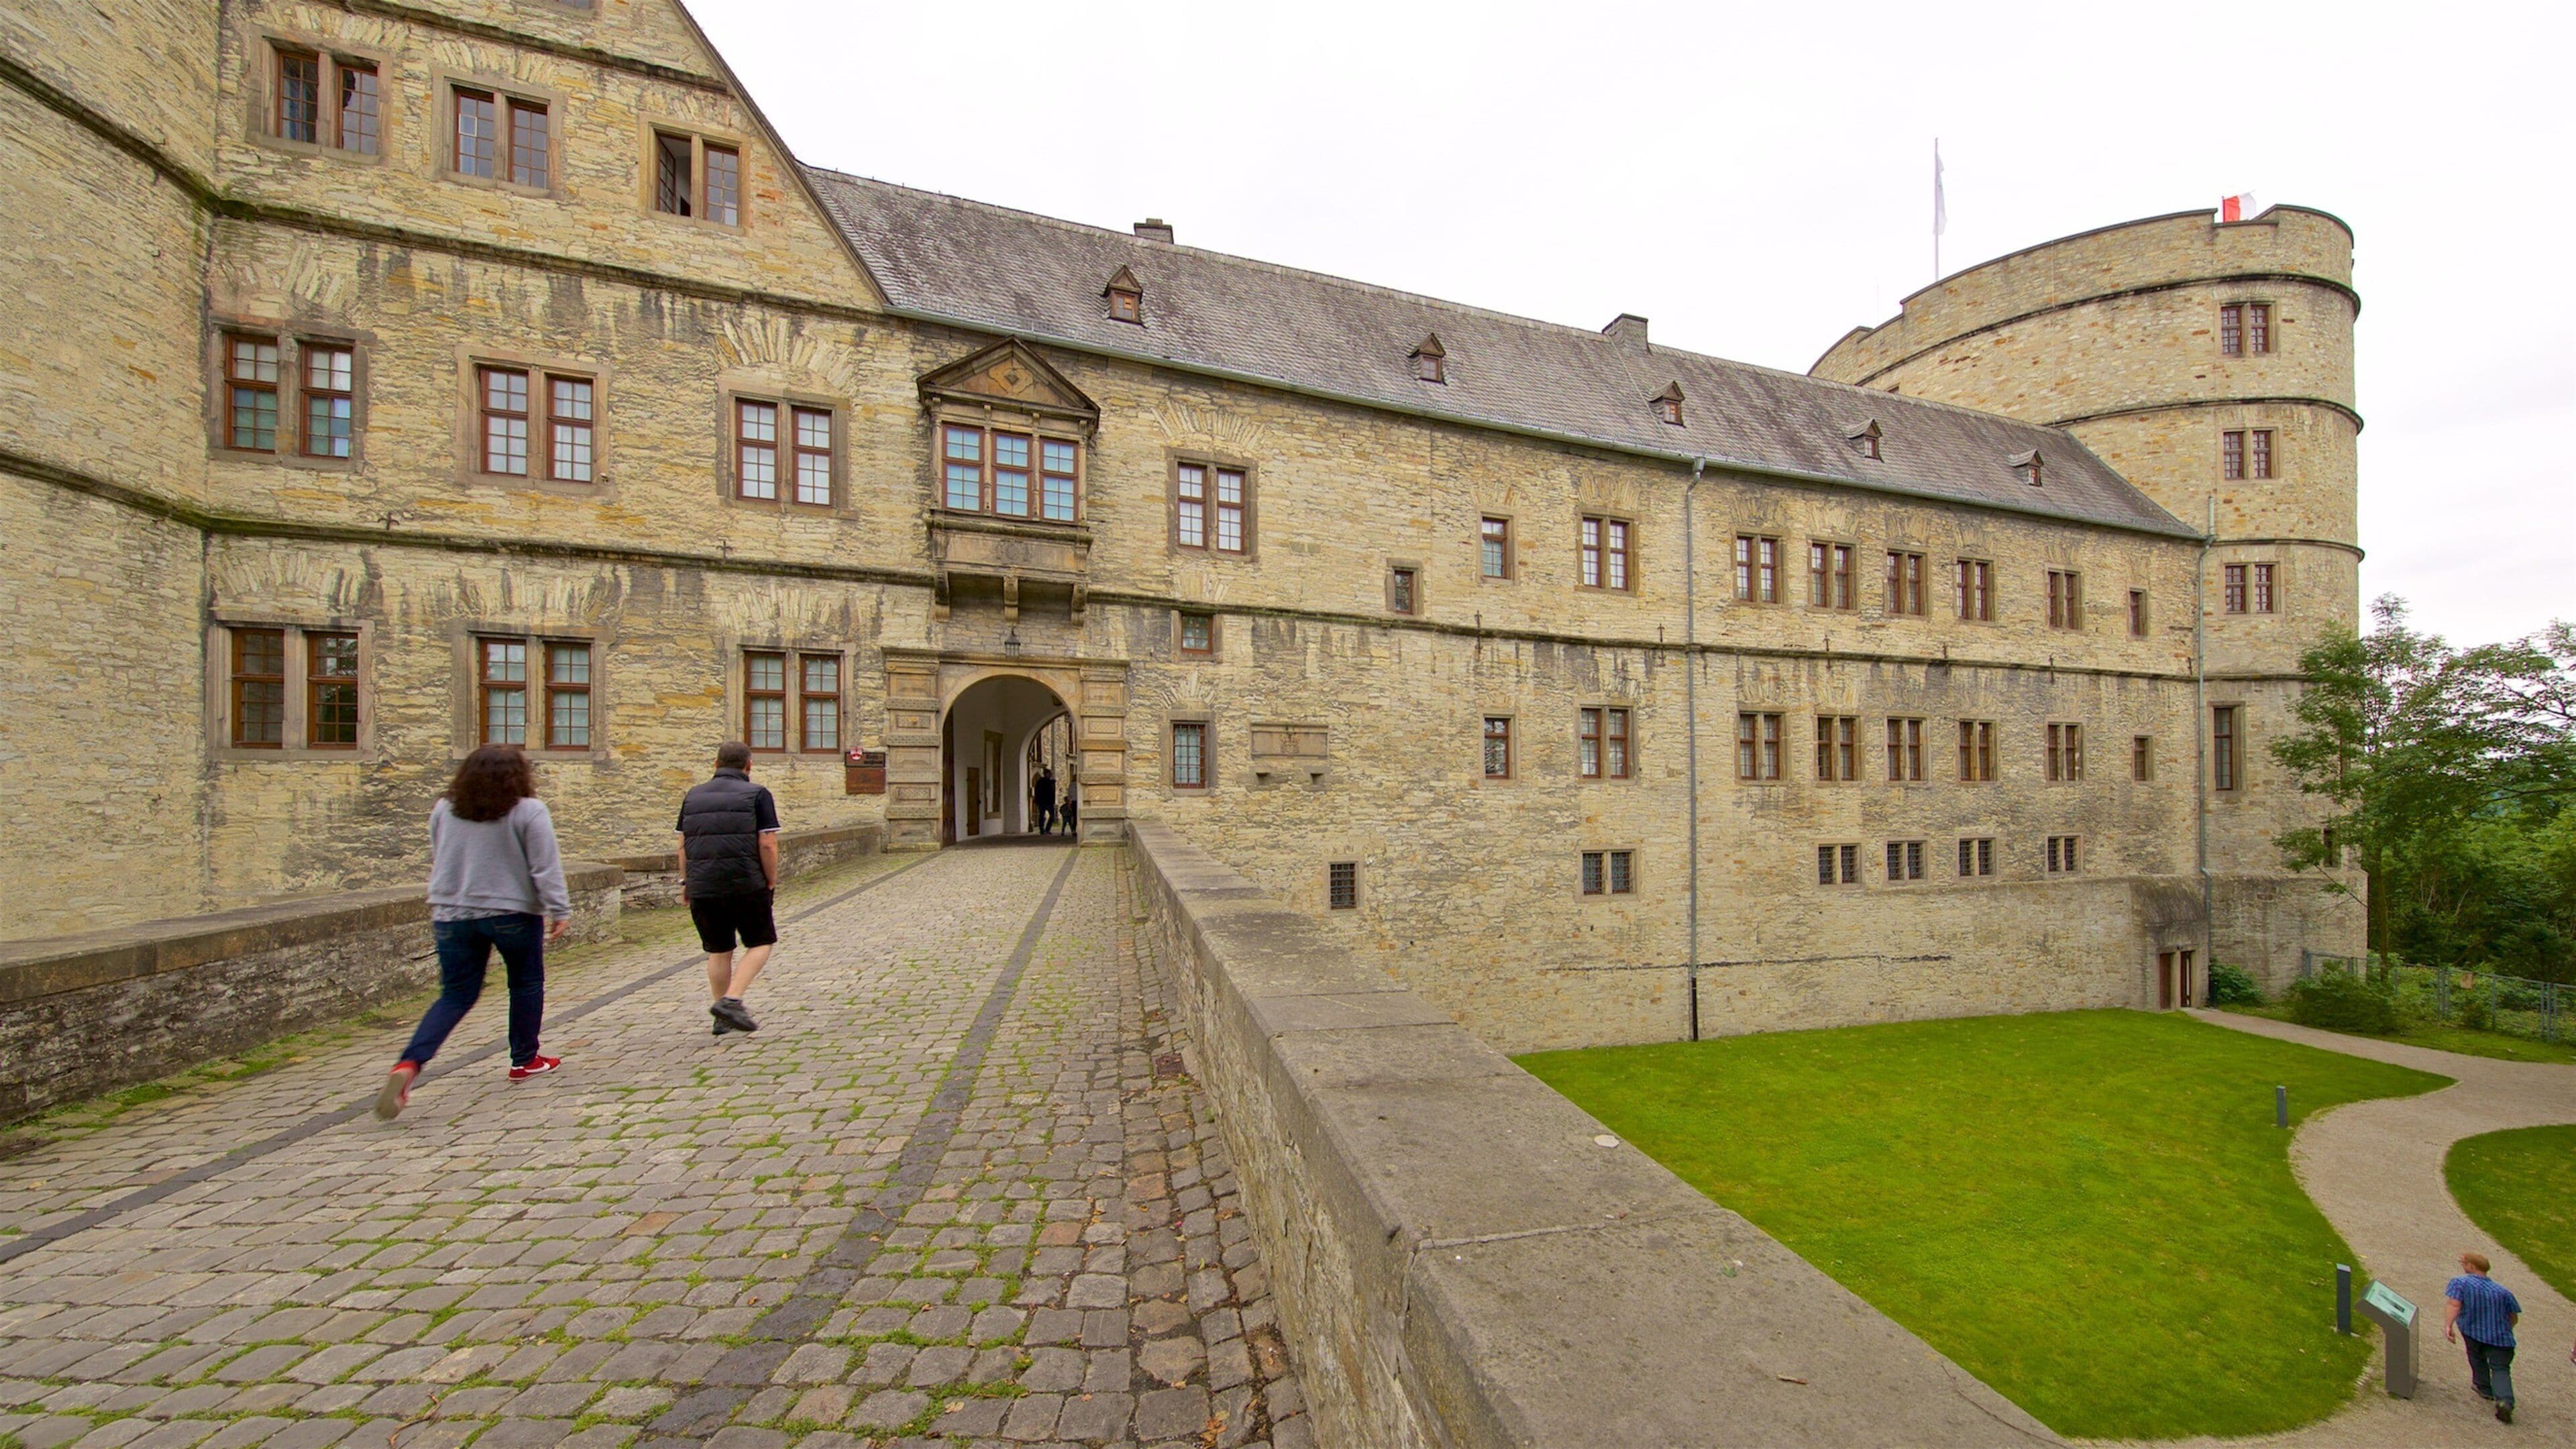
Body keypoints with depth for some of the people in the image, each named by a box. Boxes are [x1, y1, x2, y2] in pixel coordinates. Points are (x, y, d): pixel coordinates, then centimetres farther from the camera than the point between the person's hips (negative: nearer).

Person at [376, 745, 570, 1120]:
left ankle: (409, 1064, -8)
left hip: (452, 916, 4)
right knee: (527, 984, 14)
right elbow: (546, 868, -14)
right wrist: (560, 911, -9)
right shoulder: (528, 811, -13)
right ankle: (524, 1060, 23)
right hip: (513, 913, -4)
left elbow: (438, 862, 17)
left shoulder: (443, 810, 3)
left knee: (455, 995, 11)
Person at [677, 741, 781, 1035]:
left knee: (718, 951, 15)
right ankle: (731, 1001, -7)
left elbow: (683, 845, 13)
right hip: (745, 885, -5)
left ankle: (722, 1019, 20)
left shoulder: (694, 796, 12)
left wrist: (685, 882, 20)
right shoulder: (757, 795, -3)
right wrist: (771, 882, 0)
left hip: (701, 887, 5)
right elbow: (767, 844, -9)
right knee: (761, 944, 9)